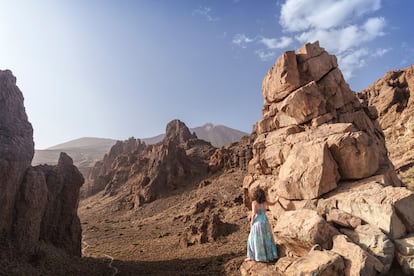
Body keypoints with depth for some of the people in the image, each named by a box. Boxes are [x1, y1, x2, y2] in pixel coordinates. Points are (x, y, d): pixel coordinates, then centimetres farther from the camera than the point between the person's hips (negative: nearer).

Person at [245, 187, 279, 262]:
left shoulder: (254, 203, -14)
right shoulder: (265, 202, 0)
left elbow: (254, 214, -21)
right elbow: (273, 203, 19)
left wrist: (252, 222, -8)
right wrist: (277, 199, 39)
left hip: (257, 222, -4)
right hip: (265, 222, 4)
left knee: (255, 239, 7)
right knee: (267, 239, 15)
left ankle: (251, 256, 12)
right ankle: (270, 256, 22)